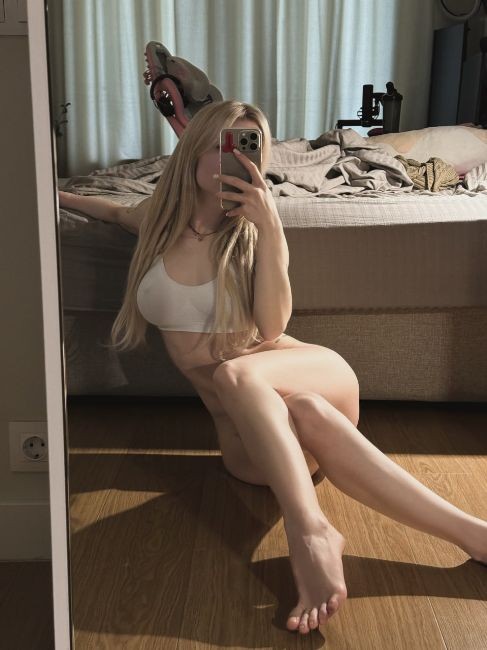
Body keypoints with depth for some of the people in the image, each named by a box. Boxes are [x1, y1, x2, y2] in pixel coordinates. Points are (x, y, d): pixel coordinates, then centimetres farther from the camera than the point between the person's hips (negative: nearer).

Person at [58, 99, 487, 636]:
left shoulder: (253, 228, -1)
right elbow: (112, 212, 33)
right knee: (308, 414, -34)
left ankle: (311, 532, -44)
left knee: (235, 374, -35)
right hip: (246, 424, 2)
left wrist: (269, 228, -21)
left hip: (315, 375, -2)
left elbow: (271, 327, -15)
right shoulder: (159, 216, 6)